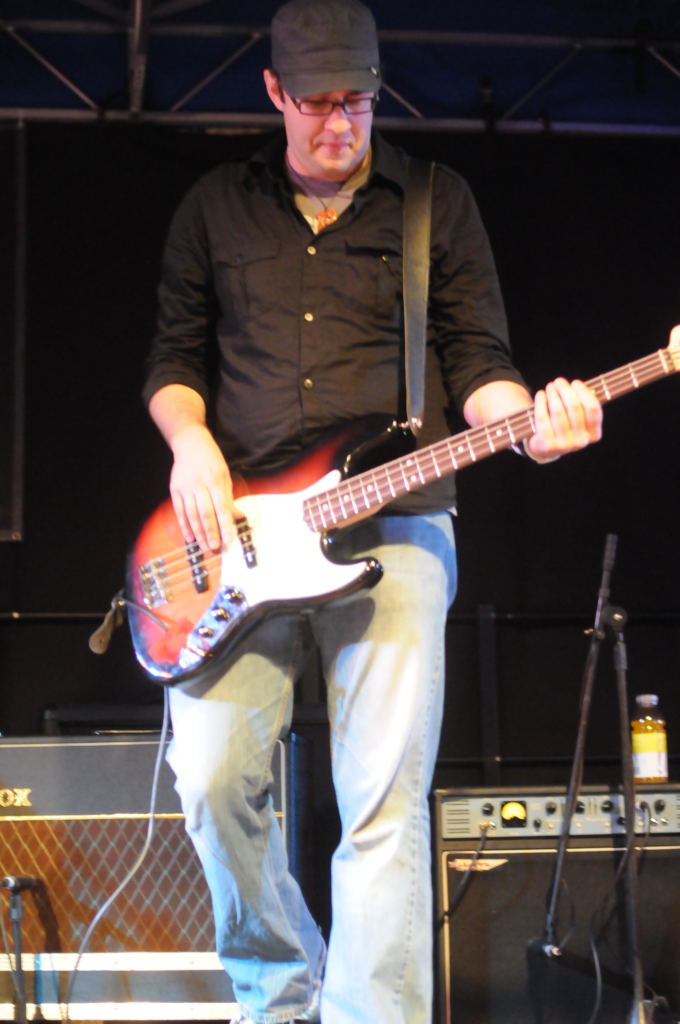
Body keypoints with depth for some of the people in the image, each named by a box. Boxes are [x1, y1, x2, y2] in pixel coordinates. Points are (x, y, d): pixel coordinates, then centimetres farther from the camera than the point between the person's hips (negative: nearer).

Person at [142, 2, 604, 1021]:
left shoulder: (437, 201, 10)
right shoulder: (215, 205, 14)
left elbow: (477, 360, 7)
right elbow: (175, 354, 18)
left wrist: (528, 422, -14)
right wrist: (189, 441, -3)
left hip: (394, 527, -1)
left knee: (386, 801, -11)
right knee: (213, 774, -8)